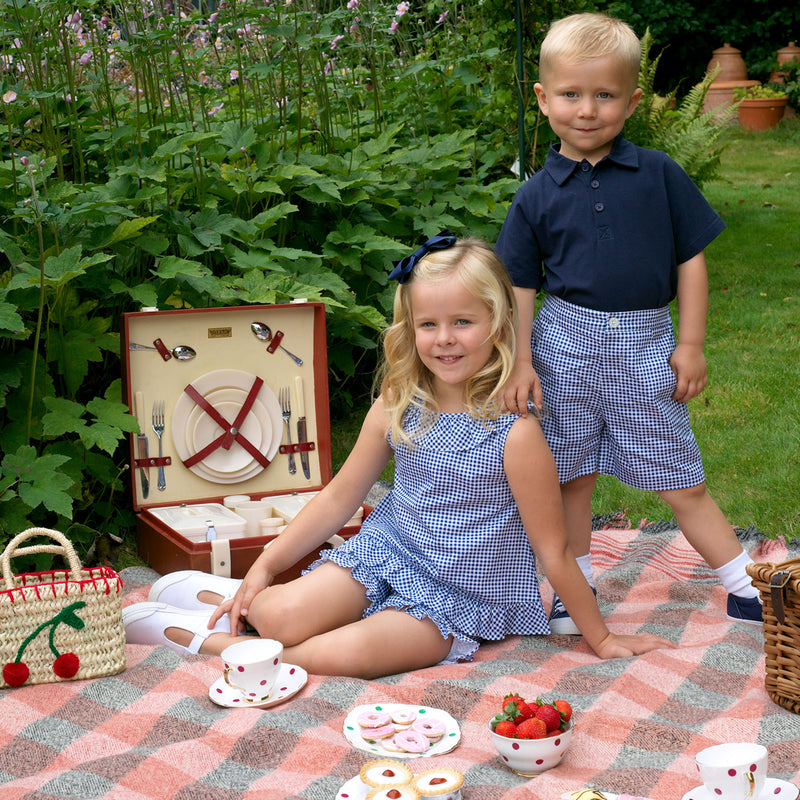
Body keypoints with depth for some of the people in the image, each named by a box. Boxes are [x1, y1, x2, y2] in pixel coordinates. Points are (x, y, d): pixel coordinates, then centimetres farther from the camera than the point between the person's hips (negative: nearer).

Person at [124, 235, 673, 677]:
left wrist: (601, 639, -4)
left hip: (459, 596, -3)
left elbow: (553, 551, -11)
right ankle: (242, 599, 10)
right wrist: (264, 567, 1)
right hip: (387, 550, 4)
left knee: (346, 653, -27)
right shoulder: (397, 408, -5)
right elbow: (340, 497, 4)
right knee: (280, 615, -24)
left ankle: (202, 637, -9)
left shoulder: (515, 432, -20)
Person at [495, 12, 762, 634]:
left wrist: (690, 343, 0)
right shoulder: (537, 196, 0)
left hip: (646, 344, 0)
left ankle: (745, 589, 17)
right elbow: (520, 286, 4)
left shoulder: (659, 174, -1)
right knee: (572, 476, 9)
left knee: (681, 482, 5)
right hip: (566, 344, 1)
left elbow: (691, 258, 3)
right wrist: (521, 362, -4)